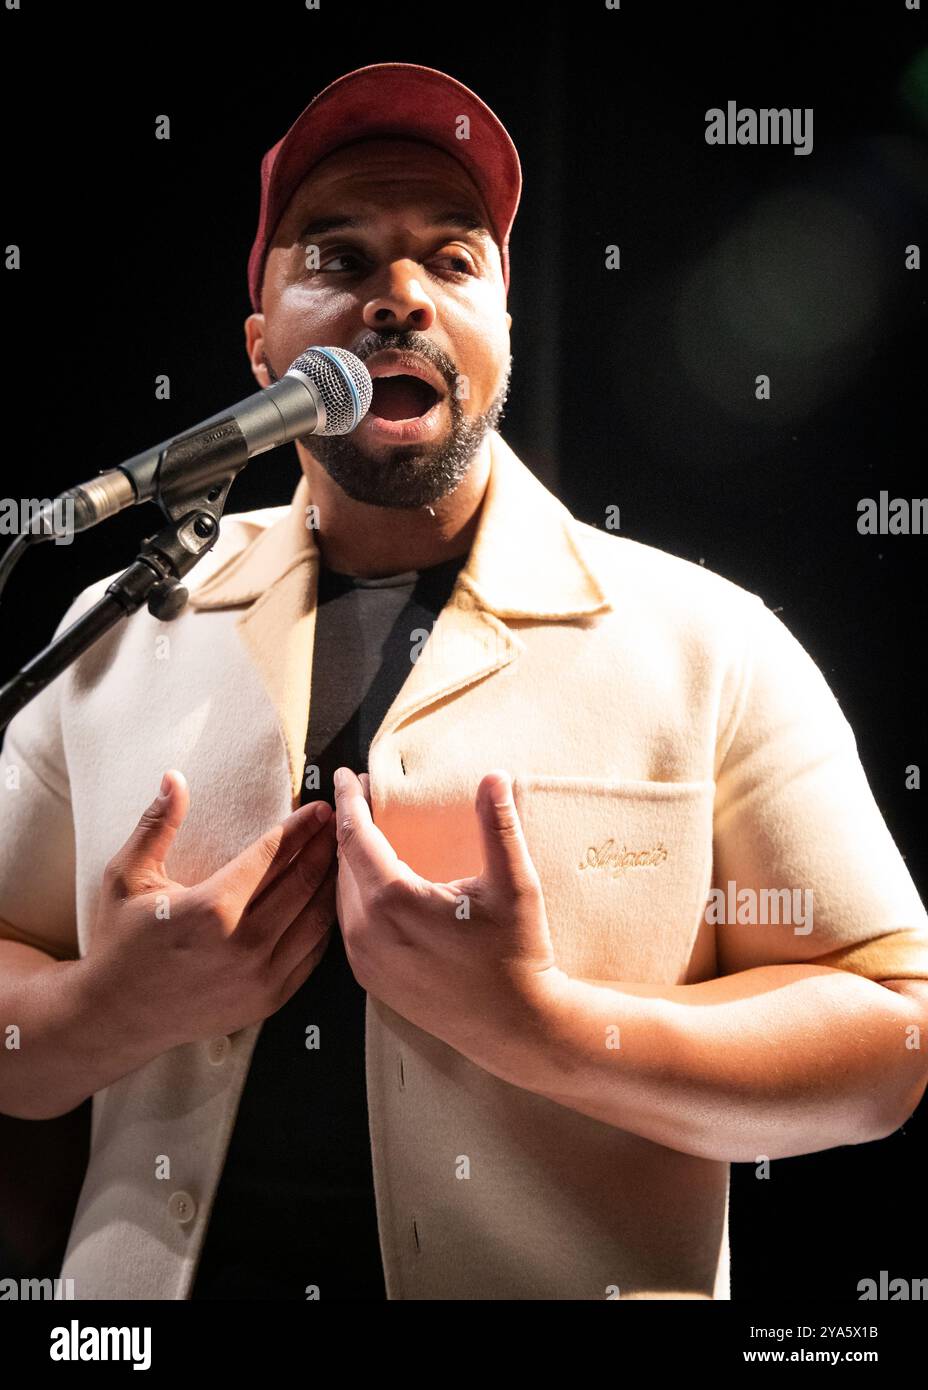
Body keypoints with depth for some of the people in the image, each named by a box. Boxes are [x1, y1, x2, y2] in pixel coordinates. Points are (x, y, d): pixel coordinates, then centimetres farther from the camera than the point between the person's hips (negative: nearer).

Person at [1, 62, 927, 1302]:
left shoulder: (706, 643, -9)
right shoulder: (119, 634, -1)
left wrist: (541, 1025, -23)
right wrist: (106, 1011, -17)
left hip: (563, 1275, -2)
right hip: (165, 1273, 3)